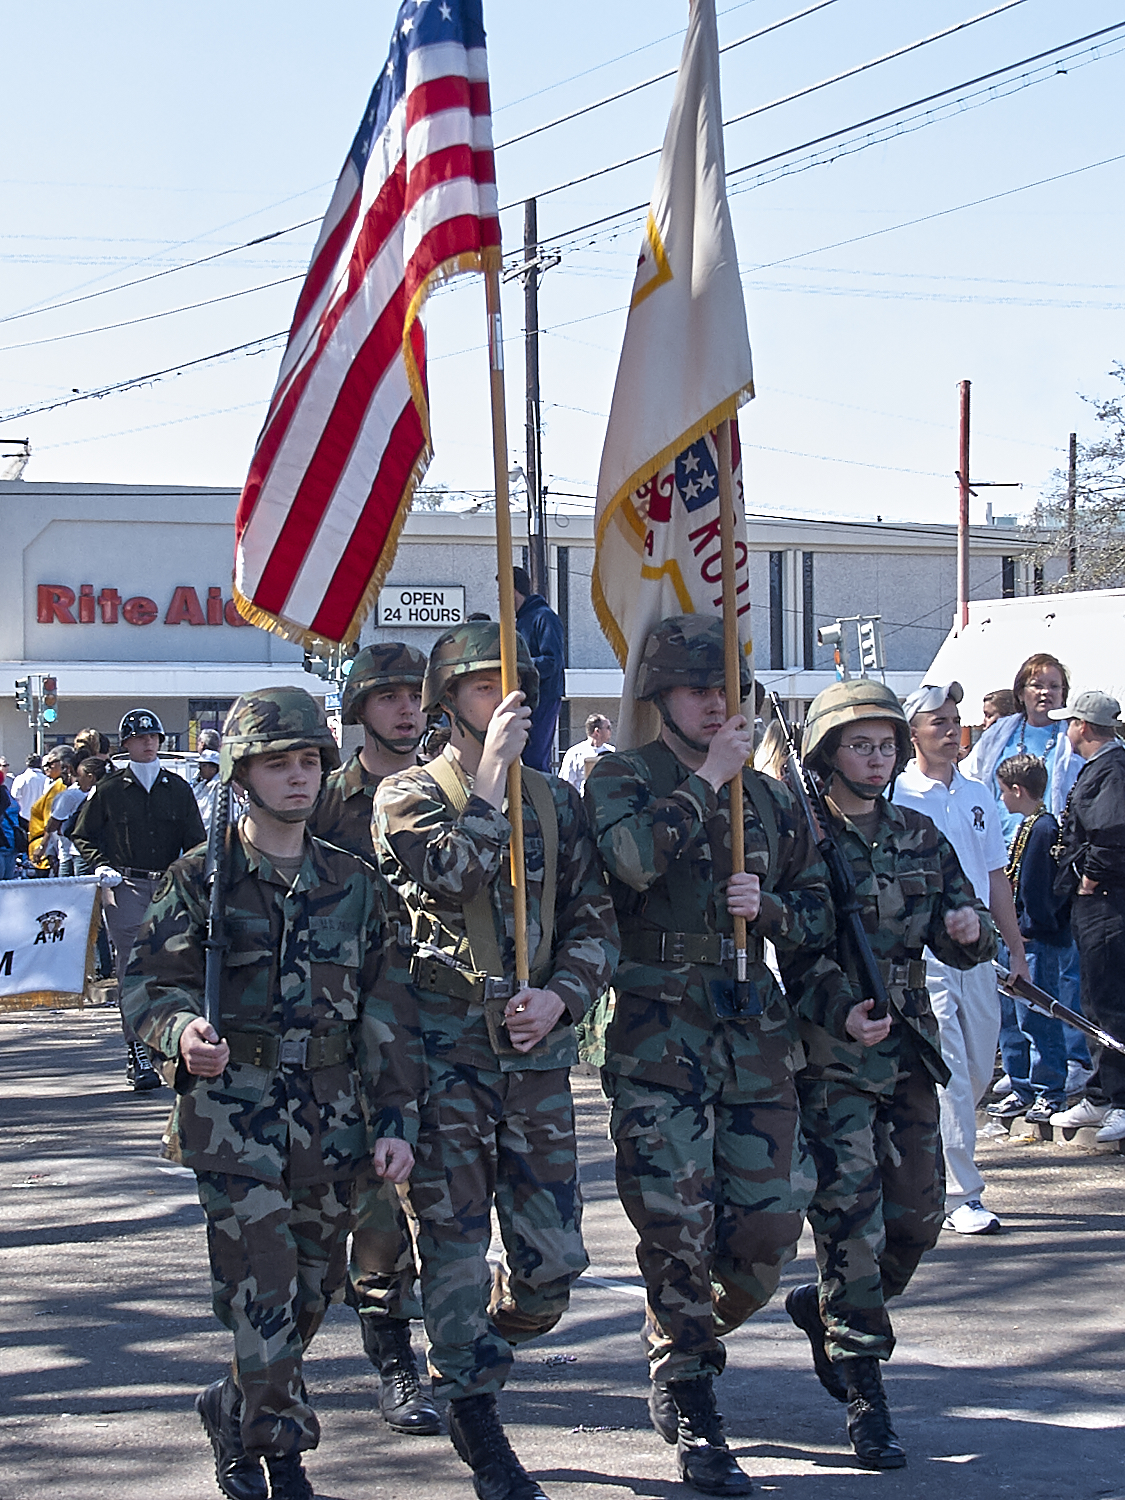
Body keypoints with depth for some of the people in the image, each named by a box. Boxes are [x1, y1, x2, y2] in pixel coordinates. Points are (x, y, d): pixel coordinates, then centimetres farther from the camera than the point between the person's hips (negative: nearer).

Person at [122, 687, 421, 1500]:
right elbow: (149, 981, -2)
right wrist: (182, 1032, -24)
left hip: (333, 1119, 4)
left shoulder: (352, 883, 9)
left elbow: (387, 1011, 9)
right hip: (234, 1117, -4)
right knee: (262, 1286, -10)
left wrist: (396, 1119, 2)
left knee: (315, 1283, 10)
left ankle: (239, 1414, 31)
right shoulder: (201, 878, 0)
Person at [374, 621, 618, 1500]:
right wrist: (491, 773, -16)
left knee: (554, 1256, 2)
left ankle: (485, 1341, 31)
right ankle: (476, 1420, 12)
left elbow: (595, 922, 12)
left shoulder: (556, 801, 13)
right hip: (446, 1047, -4)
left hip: (538, 1048, 4)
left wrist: (560, 996, -5)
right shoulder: (409, 795, 1)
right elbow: (447, 876, -19)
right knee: (456, 1246, -1)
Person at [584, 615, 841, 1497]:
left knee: (772, 1219, 3)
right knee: (677, 1222, -6)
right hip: (658, 1027, -4)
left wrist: (769, 908, -3)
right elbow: (632, 855, -21)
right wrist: (707, 777, -14)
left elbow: (817, 916, 18)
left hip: (756, 1028, 4)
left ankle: (692, 1334, 31)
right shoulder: (623, 778, 2)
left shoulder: (768, 797, 15)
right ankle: (690, 1412, 6)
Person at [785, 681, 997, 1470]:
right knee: (851, 1218, -9)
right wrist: (836, 1014, -22)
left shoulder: (920, 837, 11)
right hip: (829, 1053, -6)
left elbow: (963, 945, 16)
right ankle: (864, 1392, -3)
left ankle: (827, 1309, 36)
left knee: (918, 1217, 10)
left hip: (909, 1050, 6)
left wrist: (969, 930, -9)